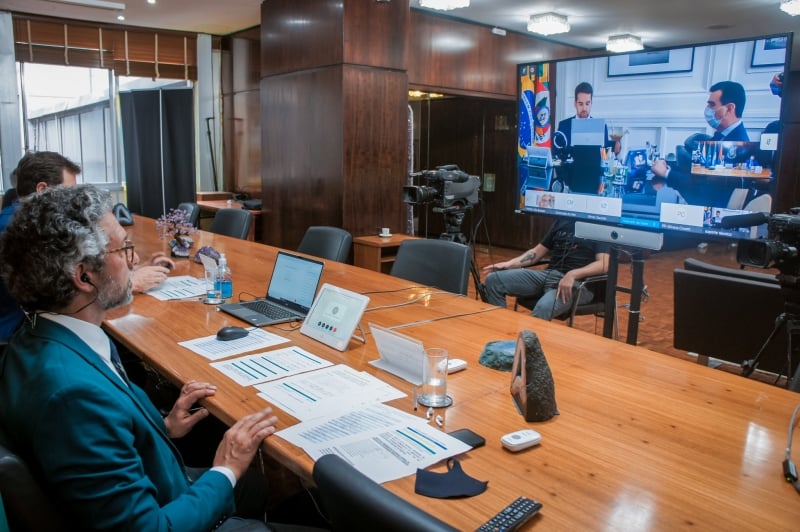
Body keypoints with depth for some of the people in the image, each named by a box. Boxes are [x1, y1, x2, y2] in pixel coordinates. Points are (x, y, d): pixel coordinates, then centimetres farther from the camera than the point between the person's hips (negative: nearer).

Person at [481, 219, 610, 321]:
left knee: (544, 307, -39)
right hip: (549, 274, 7)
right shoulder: (562, 221, 19)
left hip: (577, 282, -6)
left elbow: (604, 264, -13)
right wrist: (508, 264, 7)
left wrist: (572, 275, -29)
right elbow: (537, 252, 21)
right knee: (493, 280, -11)